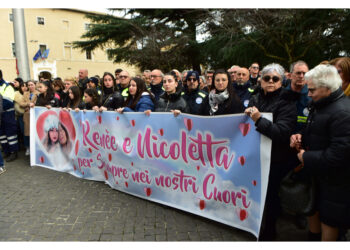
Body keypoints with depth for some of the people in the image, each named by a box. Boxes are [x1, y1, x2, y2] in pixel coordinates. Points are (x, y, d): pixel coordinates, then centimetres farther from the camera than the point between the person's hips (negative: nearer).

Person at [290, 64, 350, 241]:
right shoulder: (319, 105, 4)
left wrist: (306, 157, -20)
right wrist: (300, 137, -2)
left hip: (333, 178, -9)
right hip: (315, 172, 9)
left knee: (328, 220, 11)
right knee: (311, 207, 24)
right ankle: (313, 236, 45)